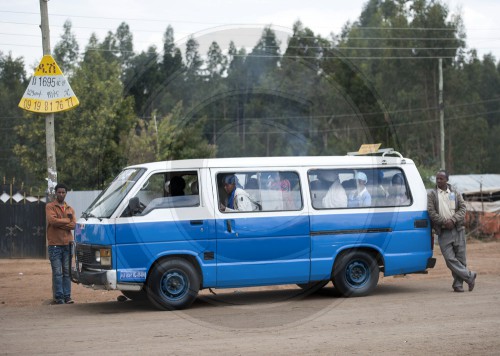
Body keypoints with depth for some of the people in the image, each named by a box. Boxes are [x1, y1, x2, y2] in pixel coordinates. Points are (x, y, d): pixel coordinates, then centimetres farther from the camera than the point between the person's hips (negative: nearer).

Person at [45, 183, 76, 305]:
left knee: (67, 272, 3)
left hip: (67, 244, 4)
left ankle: (67, 296, 6)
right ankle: (59, 297, -2)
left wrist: (59, 223, -9)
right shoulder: (50, 207, 3)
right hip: (55, 245, -4)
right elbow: (52, 220, -15)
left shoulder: (70, 209, 16)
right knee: (57, 273, -5)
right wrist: (67, 220, -5)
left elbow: (73, 225, 2)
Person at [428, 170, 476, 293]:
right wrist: (444, 222, -14)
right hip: (443, 232, -2)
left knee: (460, 257, 1)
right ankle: (469, 276, 0)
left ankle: (458, 284, 9)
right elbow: (431, 212, -3)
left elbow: (463, 208, 4)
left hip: (457, 229, 2)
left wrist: (453, 220, -12)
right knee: (450, 258, -10)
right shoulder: (432, 195, 7)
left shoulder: (455, 194, 13)